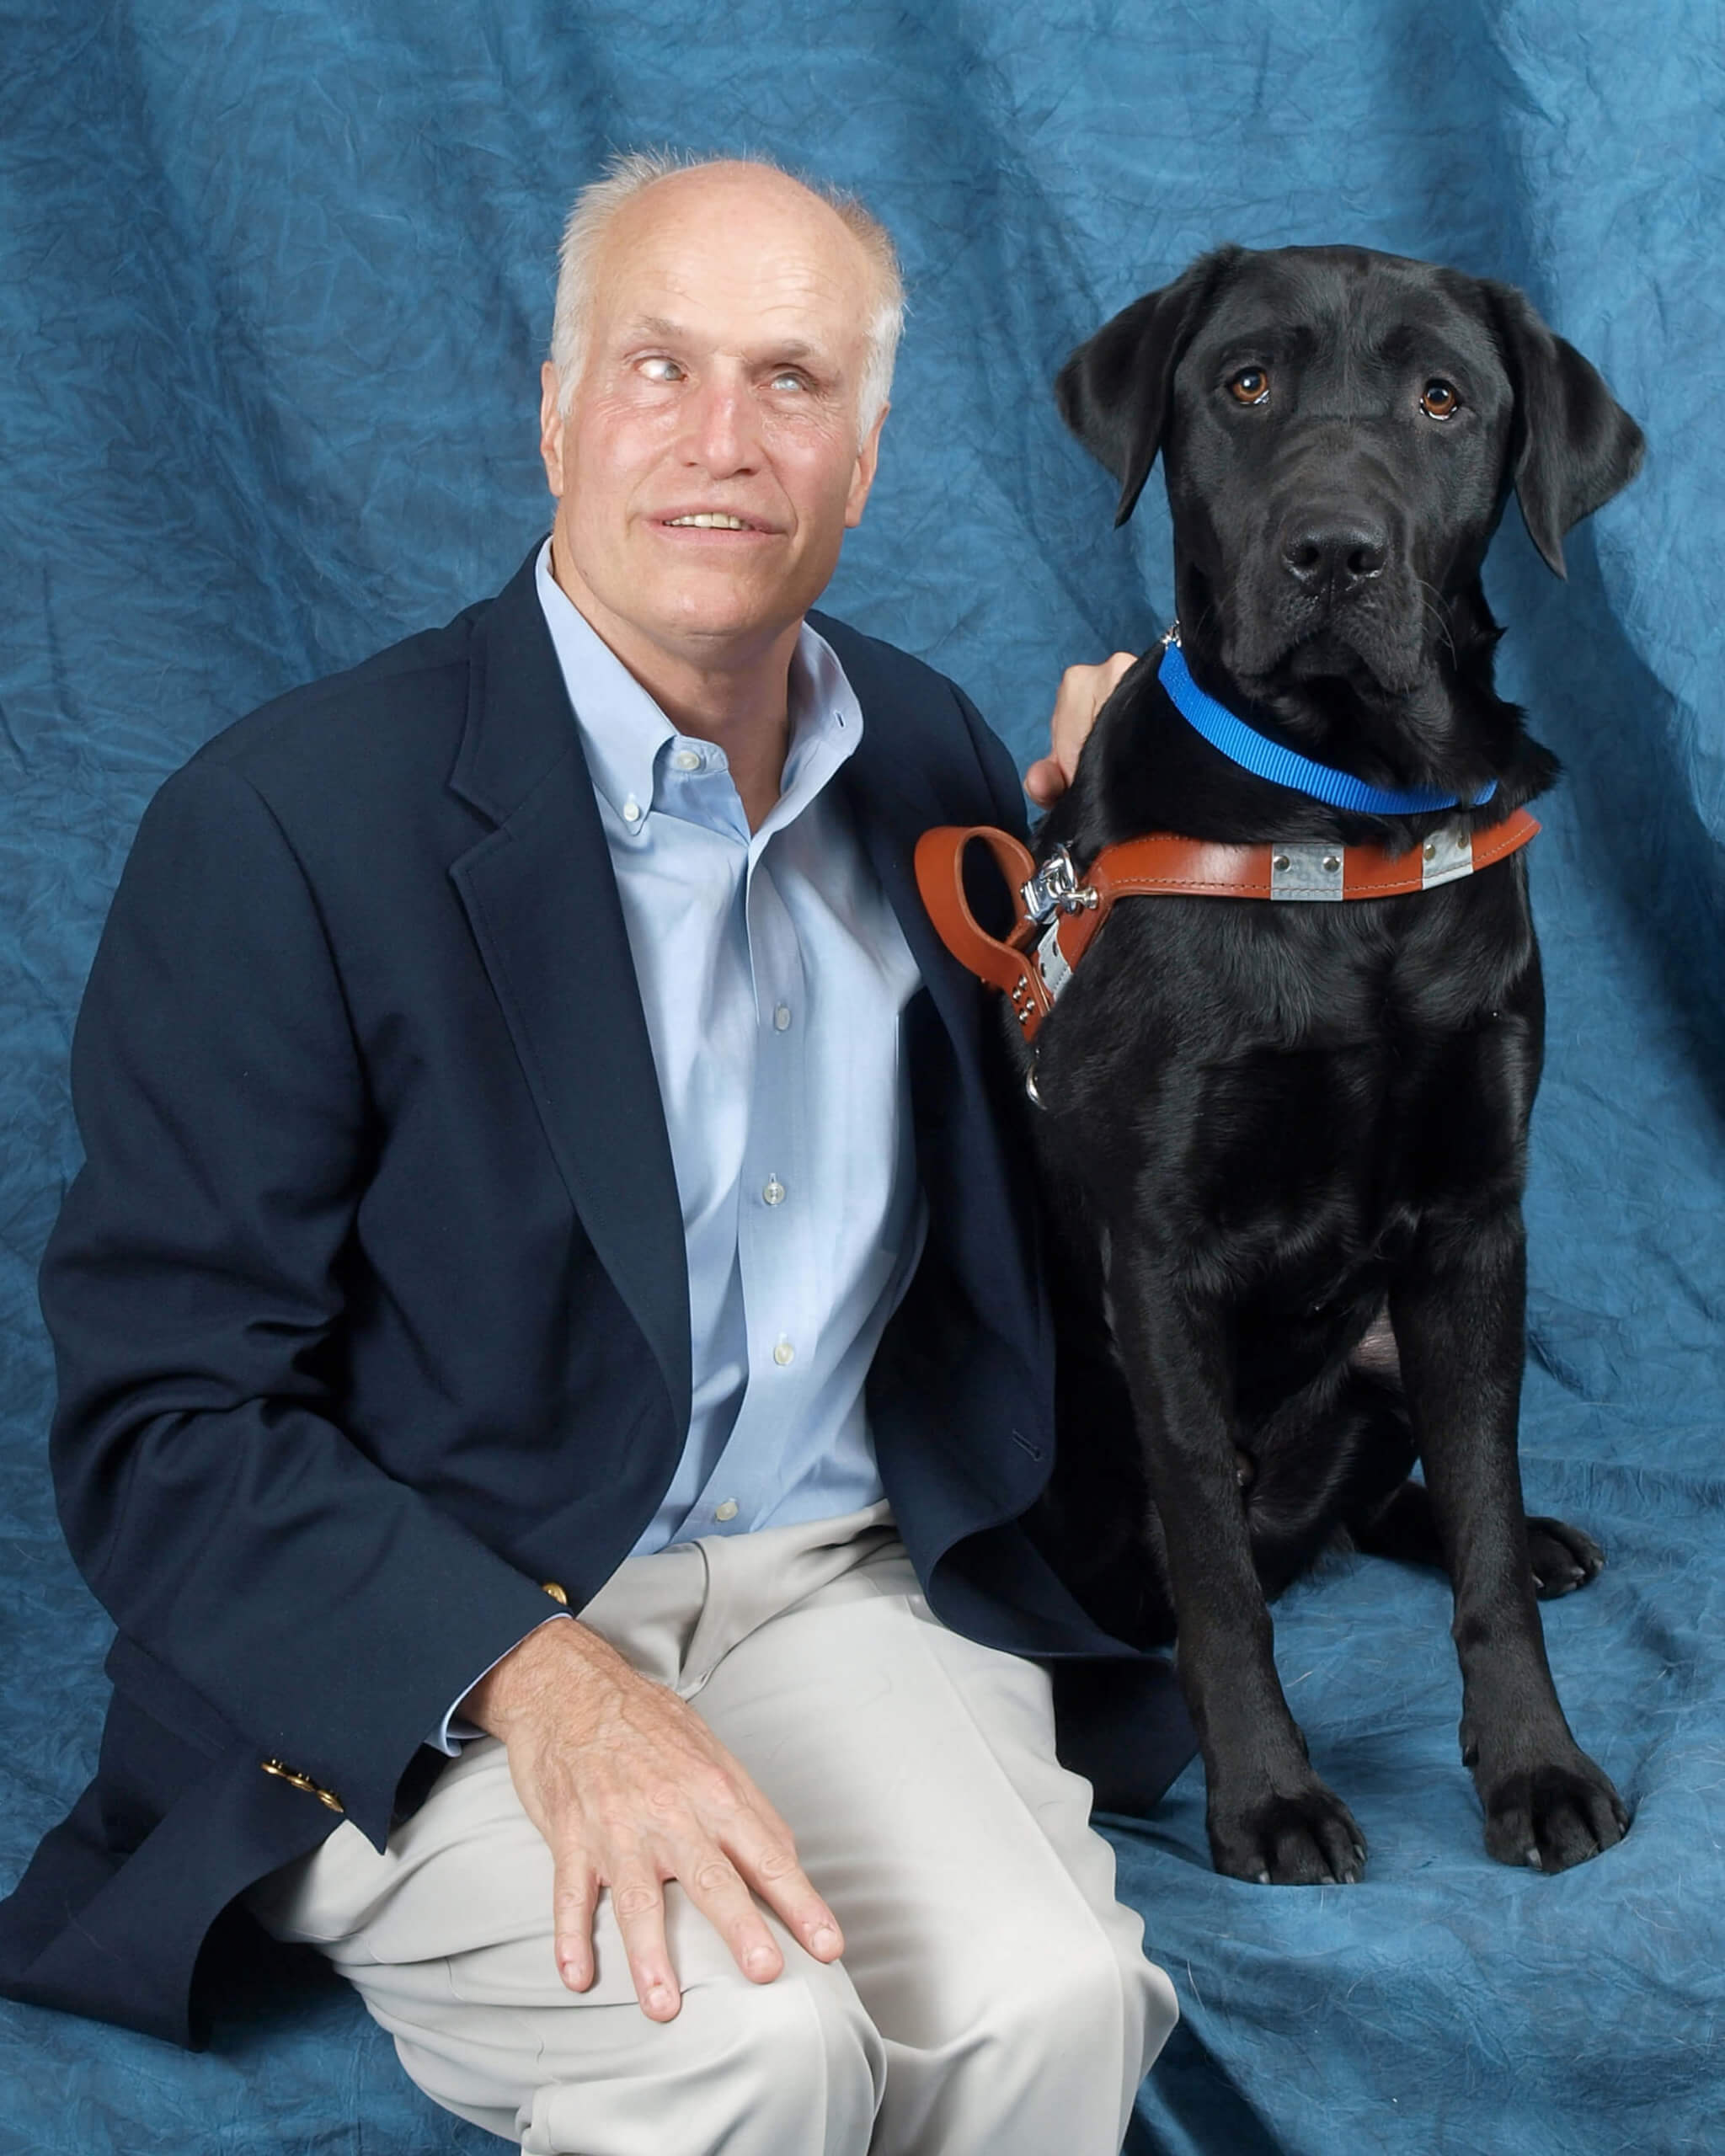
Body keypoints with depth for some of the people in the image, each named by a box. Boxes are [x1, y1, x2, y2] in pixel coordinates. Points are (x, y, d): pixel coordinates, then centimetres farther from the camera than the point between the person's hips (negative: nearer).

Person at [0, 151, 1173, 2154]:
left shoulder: (926, 752, 6)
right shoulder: (289, 820, -13)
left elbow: (1030, 1213, 19)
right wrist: (538, 1678, -26)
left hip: (838, 1589, 4)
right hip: (412, 1671, -4)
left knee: (1049, 1995, -25)